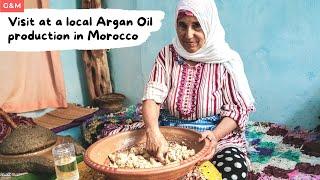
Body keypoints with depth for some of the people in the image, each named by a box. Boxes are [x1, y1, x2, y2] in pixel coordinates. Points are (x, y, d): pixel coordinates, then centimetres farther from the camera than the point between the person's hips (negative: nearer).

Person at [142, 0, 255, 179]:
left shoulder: (226, 61, -6)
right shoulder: (167, 55, 0)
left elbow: (237, 109, -6)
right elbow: (152, 96, -12)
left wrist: (215, 135, -25)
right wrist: (154, 132, -31)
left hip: (219, 137, -1)